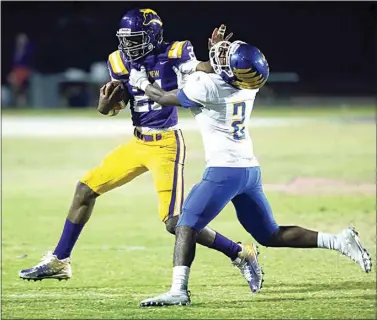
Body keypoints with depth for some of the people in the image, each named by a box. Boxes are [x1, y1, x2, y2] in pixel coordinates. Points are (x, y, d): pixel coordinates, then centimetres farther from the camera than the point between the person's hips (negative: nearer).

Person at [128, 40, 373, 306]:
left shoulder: (207, 85, -16)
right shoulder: (248, 86, 3)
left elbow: (165, 99, 1)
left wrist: (142, 83, 17)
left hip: (224, 170, -8)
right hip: (251, 170, 8)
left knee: (187, 225, -5)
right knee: (270, 235, 13)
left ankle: (179, 290, -18)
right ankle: (339, 242, 2)